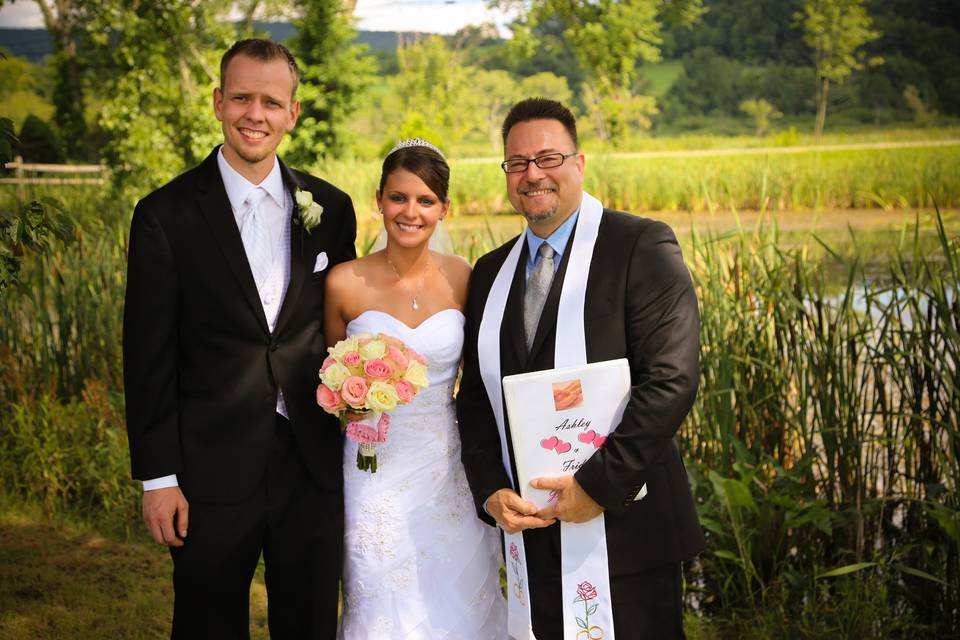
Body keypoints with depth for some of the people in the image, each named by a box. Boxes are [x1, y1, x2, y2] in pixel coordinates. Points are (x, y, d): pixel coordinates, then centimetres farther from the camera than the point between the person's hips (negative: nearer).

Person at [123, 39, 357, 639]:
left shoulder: (331, 208, 3)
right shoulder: (167, 215, -6)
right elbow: (149, 357, -6)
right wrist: (158, 476, -7)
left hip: (313, 462, 3)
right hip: (212, 469, -2)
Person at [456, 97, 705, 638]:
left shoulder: (641, 246, -6)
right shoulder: (492, 272, 12)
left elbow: (672, 380, -15)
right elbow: (476, 397, 13)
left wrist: (600, 484, -18)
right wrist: (490, 491, -2)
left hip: (625, 527, -5)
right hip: (533, 531, 5)